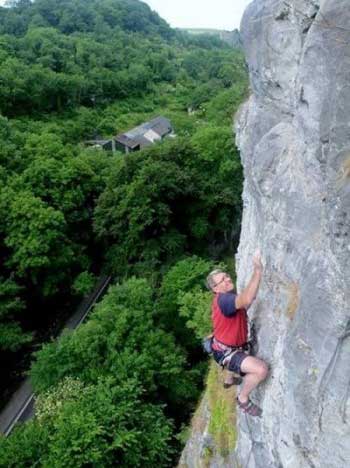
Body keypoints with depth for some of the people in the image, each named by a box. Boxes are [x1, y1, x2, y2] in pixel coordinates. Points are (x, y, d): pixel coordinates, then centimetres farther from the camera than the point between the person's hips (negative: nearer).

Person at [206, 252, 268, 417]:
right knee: (261, 369, -29)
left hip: (233, 347, 11)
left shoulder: (227, 297, 1)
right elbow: (246, 300, -51)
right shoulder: (223, 299, -31)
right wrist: (257, 271, -47)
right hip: (226, 353, -10)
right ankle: (243, 399, -2)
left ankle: (230, 380, 67)